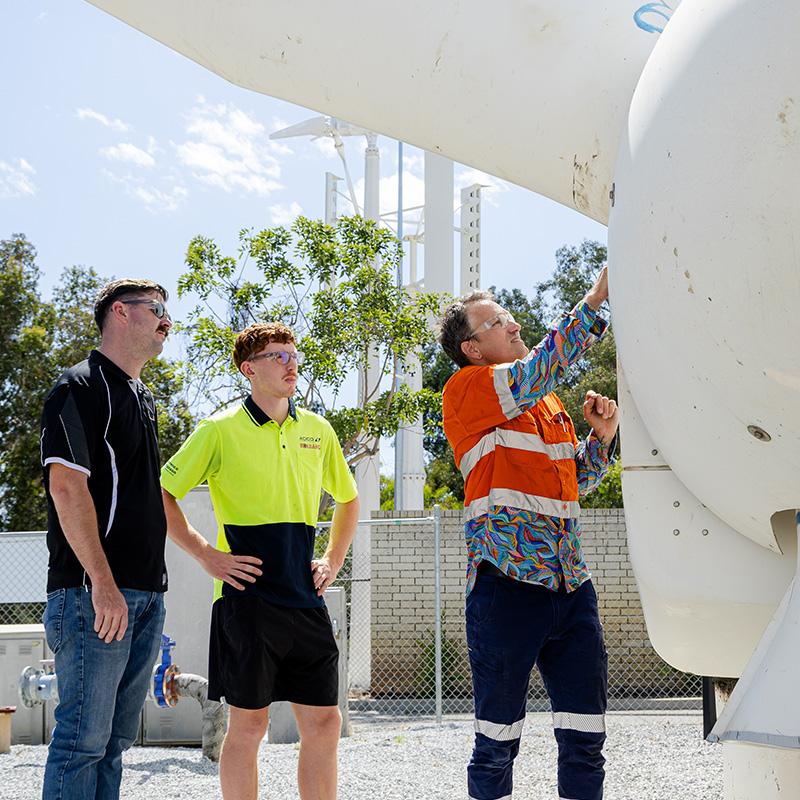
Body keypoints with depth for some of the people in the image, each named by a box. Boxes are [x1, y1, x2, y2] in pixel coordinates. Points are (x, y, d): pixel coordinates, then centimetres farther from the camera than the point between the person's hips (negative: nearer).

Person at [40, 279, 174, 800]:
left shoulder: (143, 398, 20)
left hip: (145, 593, 9)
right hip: (96, 592, -9)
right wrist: (103, 584, -21)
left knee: (116, 738, 11)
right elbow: (66, 486, -16)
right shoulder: (81, 387, -7)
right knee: (84, 737, -7)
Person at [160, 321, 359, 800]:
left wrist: (333, 561, 15)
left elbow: (348, 499, 26)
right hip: (247, 596, -5)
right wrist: (207, 555, -8)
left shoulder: (317, 430, 11)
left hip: (305, 598, 5)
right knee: (249, 723, 0)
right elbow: (161, 495, -3)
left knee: (324, 721, 5)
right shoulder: (221, 430, -4)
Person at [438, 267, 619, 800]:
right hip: (507, 582, -7)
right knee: (497, 743, 1)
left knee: (586, 737, 5)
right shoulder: (467, 390, -2)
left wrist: (602, 437, 9)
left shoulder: (548, 400, 21)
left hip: (570, 585, 7)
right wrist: (597, 297, -20)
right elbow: (537, 371, -19)